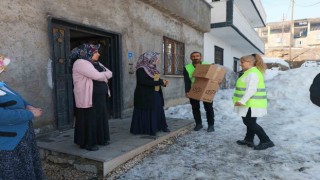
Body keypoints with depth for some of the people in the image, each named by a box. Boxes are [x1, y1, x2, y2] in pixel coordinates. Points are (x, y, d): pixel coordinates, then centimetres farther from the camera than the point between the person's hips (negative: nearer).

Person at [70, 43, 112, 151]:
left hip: (100, 97, 9)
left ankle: (100, 139, 27)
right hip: (88, 97, -9)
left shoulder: (95, 63, 16)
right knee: (90, 119, -1)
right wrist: (104, 75, -4)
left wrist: (101, 75, -10)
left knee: (100, 117, 14)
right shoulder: (80, 63, -13)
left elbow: (110, 73, 8)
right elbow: (97, 76, -24)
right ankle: (88, 143, 12)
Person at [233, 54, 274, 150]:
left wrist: (242, 101, -34)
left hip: (252, 103, -11)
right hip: (251, 103, 11)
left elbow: (251, 89, -28)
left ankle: (266, 141, 4)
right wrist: (242, 101, 26)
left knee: (251, 123, -4)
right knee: (249, 122, 18)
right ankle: (249, 140, 29)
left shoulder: (252, 73, -18)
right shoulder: (250, 72, 16)